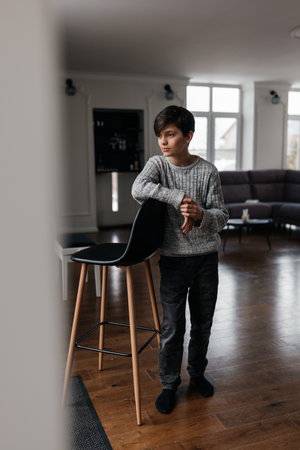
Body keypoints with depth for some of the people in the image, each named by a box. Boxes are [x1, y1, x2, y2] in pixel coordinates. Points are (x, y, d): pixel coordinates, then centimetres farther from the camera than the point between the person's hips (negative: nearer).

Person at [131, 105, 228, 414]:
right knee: (172, 326, 4)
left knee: (203, 321, 15)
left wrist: (200, 215, -28)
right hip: (173, 258, -1)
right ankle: (169, 384, 24)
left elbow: (221, 217, -6)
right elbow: (138, 189, -25)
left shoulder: (208, 171, -5)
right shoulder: (157, 164, -4)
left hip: (206, 257, 1)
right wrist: (180, 198, -26)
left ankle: (197, 372, 38)